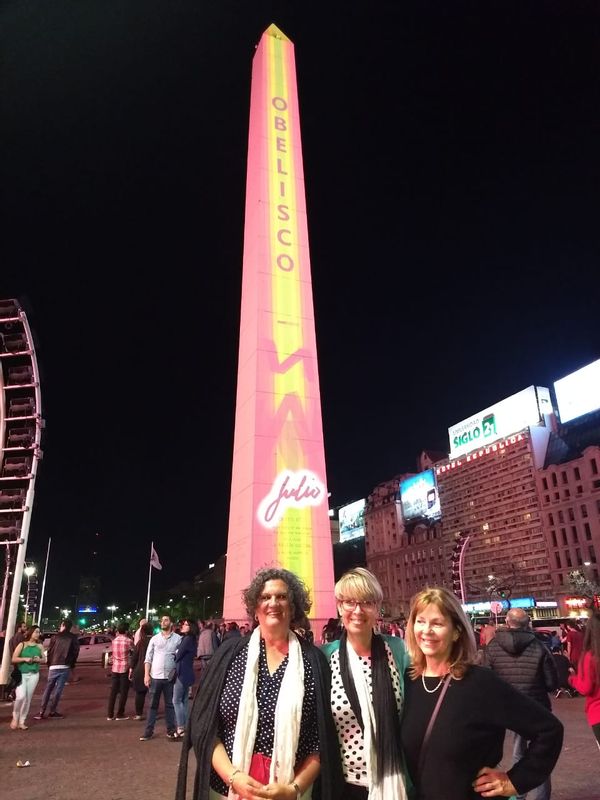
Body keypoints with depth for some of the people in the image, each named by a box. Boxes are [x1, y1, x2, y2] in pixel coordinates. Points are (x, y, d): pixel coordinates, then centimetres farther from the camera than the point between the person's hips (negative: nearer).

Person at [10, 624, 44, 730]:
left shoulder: (39, 646, 6)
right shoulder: (22, 645, -3)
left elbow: (43, 659, 14)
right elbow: (14, 659, -7)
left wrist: (39, 660, -7)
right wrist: (25, 659, -18)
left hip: (34, 675, 3)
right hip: (21, 674, -3)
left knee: (28, 699, 5)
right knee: (21, 696, -16)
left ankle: (22, 721, 19)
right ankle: (15, 717, 10)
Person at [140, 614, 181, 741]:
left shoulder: (178, 639, -3)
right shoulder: (154, 639, 4)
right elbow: (148, 658, 3)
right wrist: (146, 674, -4)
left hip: (170, 677, -1)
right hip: (155, 676, 1)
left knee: (170, 704, 10)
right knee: (153, 705, 9)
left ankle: (171, 730, 22)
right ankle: (149, 731, 18)